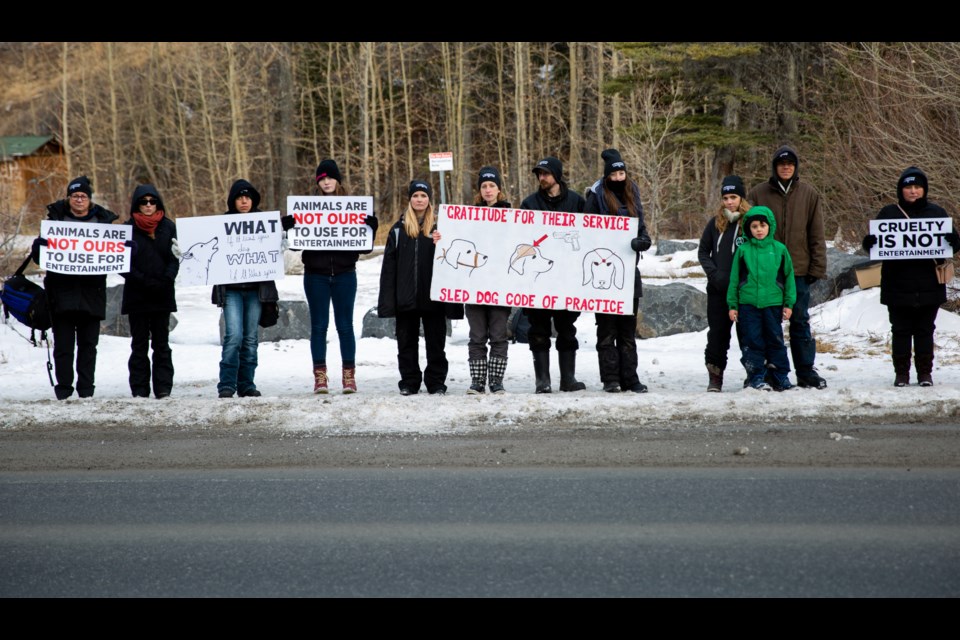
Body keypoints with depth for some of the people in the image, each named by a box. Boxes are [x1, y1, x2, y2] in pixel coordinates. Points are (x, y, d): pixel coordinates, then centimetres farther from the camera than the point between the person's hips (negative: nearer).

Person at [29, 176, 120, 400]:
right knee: (63, 345, -2)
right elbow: (40, 257, 2)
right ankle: (63, 388, 3)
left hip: (92, 293, 2)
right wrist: (38, 247, -21)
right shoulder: (56, 219, 6)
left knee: (88, 344, 5)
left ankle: (86, 389, 11)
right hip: (62, 291, -1)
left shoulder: (103, 221, 11)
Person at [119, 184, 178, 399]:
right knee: (139, 345, 3)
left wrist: (166, 281, -13)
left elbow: (175, 258, 3)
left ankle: (163, 388, 4)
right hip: (137, 296, -1)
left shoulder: (168, 227, 6)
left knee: (161, 344, 3)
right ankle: (139, 390, 5)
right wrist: (144, 282, -14)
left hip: (162, 294, 1)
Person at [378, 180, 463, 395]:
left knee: (435, 341, 4)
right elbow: (389, 265, 4)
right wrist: (387, 299, -2)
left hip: (433, 296, -1)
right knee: (407, 342, 7)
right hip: (406, 296, 2)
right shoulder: (399, 229, 8)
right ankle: (409, 382, 14)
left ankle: (436, 383, 11)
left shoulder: (438, 226, 4)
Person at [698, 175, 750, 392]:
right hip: (718, 290, 3)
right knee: (717, 335, 4)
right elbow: (703, 251, 11)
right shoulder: (715, 223, 6)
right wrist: (715, 274, -4)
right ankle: (715, 378, 11)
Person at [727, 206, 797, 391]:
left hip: (773, 303, 0)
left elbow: (789, 276, 8)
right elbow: (734, 279, 6)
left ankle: (781, 377, 15)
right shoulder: (743, 250, 1)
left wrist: (789, 303, 5)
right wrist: (732, 305, 4)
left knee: (775, 341, 7)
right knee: (752, 342, 1)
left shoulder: (779, 249, 2)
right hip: (748, 304, 0)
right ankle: (756, 377, 8)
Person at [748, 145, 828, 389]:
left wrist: (817, 267, 0)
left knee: (800, 322, 5)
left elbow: (817, 234, 7)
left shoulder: (809, 194, 6)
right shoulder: (758, 194, 3)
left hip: (798, 270, 0)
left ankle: (806, 372, 11)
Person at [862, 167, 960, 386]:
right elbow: (872, 241, 6)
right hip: (898, 286, -1)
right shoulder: (889, 213, 6)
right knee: (901, 330, 3)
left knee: (925, 330, 7)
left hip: (928, 286, 1)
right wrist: (869, 242, -18)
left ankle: (925, 372, 13)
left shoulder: (936, 212, 8)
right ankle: (901, 372, 10)